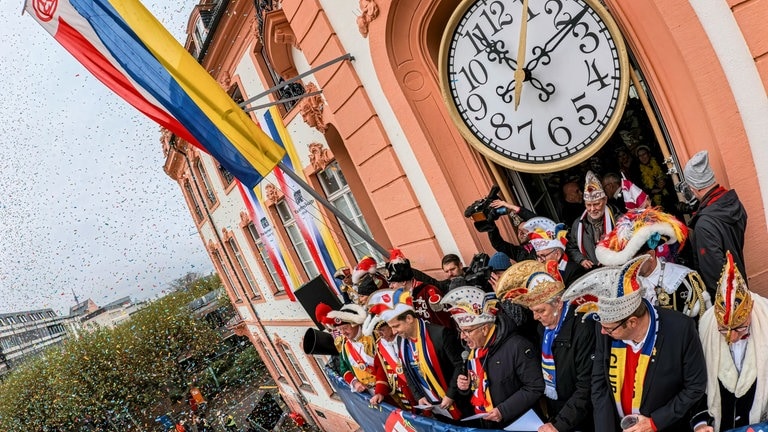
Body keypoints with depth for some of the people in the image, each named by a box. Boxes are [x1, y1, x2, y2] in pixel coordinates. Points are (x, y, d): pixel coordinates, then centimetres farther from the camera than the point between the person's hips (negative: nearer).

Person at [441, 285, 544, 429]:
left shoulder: (517, 347, -22)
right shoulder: (474, 348, 3)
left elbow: (535, 388, -19)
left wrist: (503, 411, -23)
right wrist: (466, 385, -4)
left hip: (516, 425, -7)